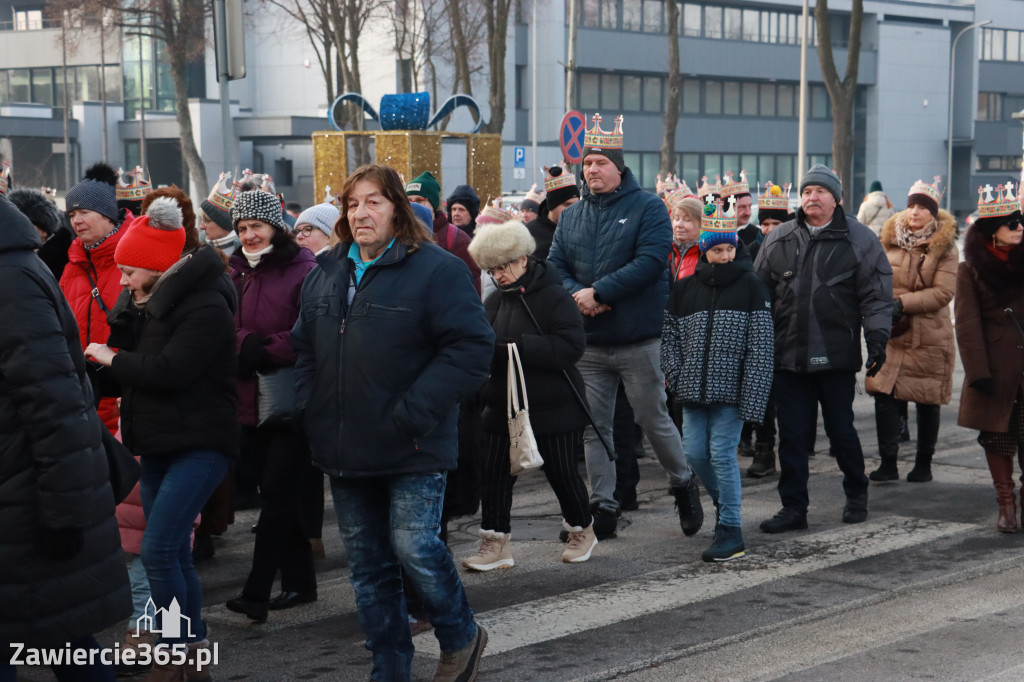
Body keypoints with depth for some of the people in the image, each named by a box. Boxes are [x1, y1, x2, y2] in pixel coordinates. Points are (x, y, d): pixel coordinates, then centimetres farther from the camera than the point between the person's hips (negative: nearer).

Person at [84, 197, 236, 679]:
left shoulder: (205, 307, -16)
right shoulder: (143, 304, 12)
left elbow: (170, 370, -25)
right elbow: (128, 362, 10)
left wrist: (113, 360, -12)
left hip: (198, 444, -9)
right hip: (157, 445, 9)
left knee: (158, 549, -16)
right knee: (174, 554, 11)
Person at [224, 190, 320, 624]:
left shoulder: (303, 272, -8)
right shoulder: (236, 273, 12)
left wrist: (263, 351, -16)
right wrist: (246, 345, -12)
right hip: (250, 405, 7)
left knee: (278, 496, -7)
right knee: (275, 494, 12)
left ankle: (256, 594, -7)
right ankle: (299, 583, 23)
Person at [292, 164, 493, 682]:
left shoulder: (437, 270, -9)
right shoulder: (325, 274, 12)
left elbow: (472, 346, -16)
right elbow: (304, 346, 22)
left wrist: (414, 413, -20)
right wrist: (309, 408, 6)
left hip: (411, 450, -6)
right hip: (346, 448, 6)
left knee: (414, 547, -10)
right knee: (368, 564, 11)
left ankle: (461, 639, 17)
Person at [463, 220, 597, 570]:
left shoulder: (555, 297, -12)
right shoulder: (496, 300, 8)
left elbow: (571, 346, -21)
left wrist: (519, 345, -26)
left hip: (552, 406, -5)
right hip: (504, 404, 5)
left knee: (561, 472, 6)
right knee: (495, 472, 1)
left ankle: (582, 529, 29)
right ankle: (495, 544, 8)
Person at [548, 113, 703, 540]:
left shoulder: (647, 207, -4)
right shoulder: (571, 216, 12)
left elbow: (651, 262, -17)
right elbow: (555, 265, 6)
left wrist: (599, 292, -20)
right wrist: (577, 295, -15)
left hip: (638, 342, -4)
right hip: (588, 344, 5)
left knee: (654, 420, 4)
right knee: (594, 427, 7)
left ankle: (683, 484, 27)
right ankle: (603, 507, 15)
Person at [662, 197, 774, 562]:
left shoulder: (750, 286, -3)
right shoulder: (685, 288, 8)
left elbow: (761, 345, -6)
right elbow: (669, 336, 15)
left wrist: (751, 396, -13)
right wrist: (677, 376, 1)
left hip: (730, 390, -4)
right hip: (693, 390, 4)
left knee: (723, 453, -7)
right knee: (695, 452, 5)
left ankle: (731, 529, 0)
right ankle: (725, 504, 31)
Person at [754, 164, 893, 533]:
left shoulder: (859, 239, 2)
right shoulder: (778, 240, 10)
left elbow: (877, 295, 1)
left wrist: (877, 338, -9)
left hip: (836, 355, -2)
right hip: (788, 354, 2)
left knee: (841, 430, 7)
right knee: (792, 434, 3)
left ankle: (856, 495, 29)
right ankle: (793, 508, 11)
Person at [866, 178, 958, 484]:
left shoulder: (945, 246, -3)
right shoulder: (889, 239, 6)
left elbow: (943, 292, -11)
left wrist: (903, 303, -19)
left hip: (930, 335, -2)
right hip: (891, 333, 2)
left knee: (927, 401, 5)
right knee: (884, 395, -6)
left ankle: (924, 464, 18)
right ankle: (888, 463, 1)